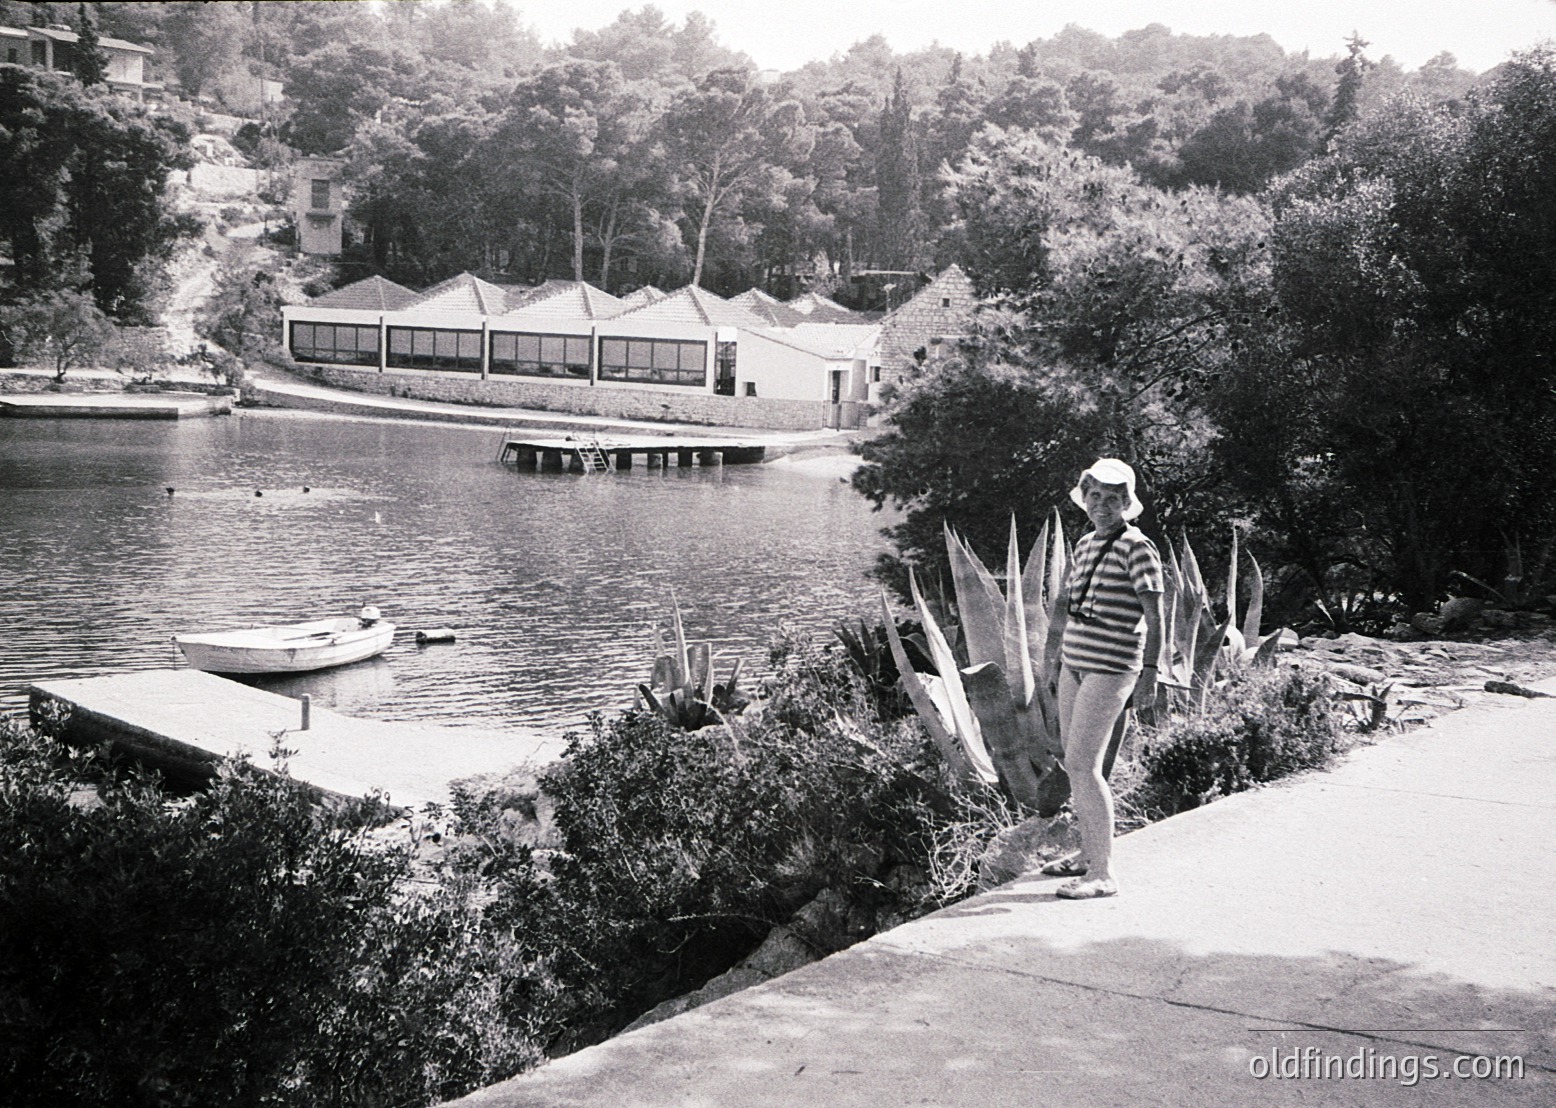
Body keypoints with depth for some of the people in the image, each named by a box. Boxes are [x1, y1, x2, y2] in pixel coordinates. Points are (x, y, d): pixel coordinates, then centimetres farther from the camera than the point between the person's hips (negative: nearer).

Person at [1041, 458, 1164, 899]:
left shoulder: (1137, 547, -10)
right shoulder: (1085, 543, 14)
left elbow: (1154, 614, -13)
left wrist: (1150, 672, -19)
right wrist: (1057, 660, 25)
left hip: (1112, 668, -8)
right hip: (1076, 664, 8)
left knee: (1082, 765, -13)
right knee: (1074, 763, 13)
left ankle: (1103, 873, -10)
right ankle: (1089, 853, 27)